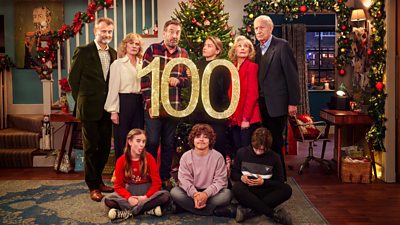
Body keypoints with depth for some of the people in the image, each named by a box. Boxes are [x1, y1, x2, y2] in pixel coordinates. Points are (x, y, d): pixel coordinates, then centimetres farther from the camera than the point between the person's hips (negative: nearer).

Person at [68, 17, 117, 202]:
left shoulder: (113, 54, 10)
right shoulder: (83, 52, -6)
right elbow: (73, 79, -4)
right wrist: (81, 101, -1)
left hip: (107, 109, 5)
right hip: (90, 109, -5)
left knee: (105, 146, 12)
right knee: (91, 147, 4)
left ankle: (98, 180, 28)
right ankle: (93, 186, 15)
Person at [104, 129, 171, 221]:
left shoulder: (149, 158, -8)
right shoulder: (121, 160, -6)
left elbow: (157, 182, -8)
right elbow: (118, 185, -5)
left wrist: (146, 197, -23)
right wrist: (129, 198, -24)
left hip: (146, 192, 0)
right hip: (129, 192, 0)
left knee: (166, 196, -30)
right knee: (108, 199, -27)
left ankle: (126, 212, -29)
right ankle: (148, 209, -32)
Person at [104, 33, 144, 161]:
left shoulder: (142, 65, 12)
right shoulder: (118, 64, -1)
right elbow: (113, 88, -5)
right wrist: (113, 111, -11)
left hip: (139, 103, 5)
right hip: (124, 102, -5)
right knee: (122, 140, 2)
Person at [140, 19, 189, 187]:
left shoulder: (183, 54, 8)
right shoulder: (152, 50, -3)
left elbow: (187, 79, 13)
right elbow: (145, 78, -6)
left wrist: (178, 80, -11)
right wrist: (149, 103, -11)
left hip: (174, 107, 4)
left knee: (169, 144, 12)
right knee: (152, 143, 3)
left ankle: (165, 177, 25)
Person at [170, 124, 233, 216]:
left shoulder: (218, 157, -4)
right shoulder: (185, 157, 0)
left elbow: (220, 181, -9)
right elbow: (184, 179, -8)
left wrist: (206, 194, -27)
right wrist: (194, 194, -28)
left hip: (211, 194, -1)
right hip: (192, 193, 1)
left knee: (227, 193, -29)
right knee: (174, 192, -26)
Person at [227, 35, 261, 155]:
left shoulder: (252, 66, -5)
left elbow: (253, 94, -11)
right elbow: (230, 93, 12)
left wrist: (246, 118, -16)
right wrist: (230, 116, 3)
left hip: (248, 119, -6)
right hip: (235, 118, 6)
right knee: (237, 150, 10)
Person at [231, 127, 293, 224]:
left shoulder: (274, 157, -2)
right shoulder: (242, 152, -2)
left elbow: (280, 182, 1)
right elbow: (233, 174, 5)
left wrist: (264, 182, -17)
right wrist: (241, 177, -18)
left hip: (265, 192, 1)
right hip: (247, 191, -1)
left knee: (286, 189, -28)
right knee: (237, 188, -36)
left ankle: (249, 210, -35)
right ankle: (275, 213, -36)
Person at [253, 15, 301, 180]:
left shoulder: (282, 46, -7)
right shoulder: (257, 49, 12)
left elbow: (292, 74, -9)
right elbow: (257, 75, 12)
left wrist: (293, 102, -12)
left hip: (277, 103, -6)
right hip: (261, 104, 6)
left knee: (275, 141, 1)